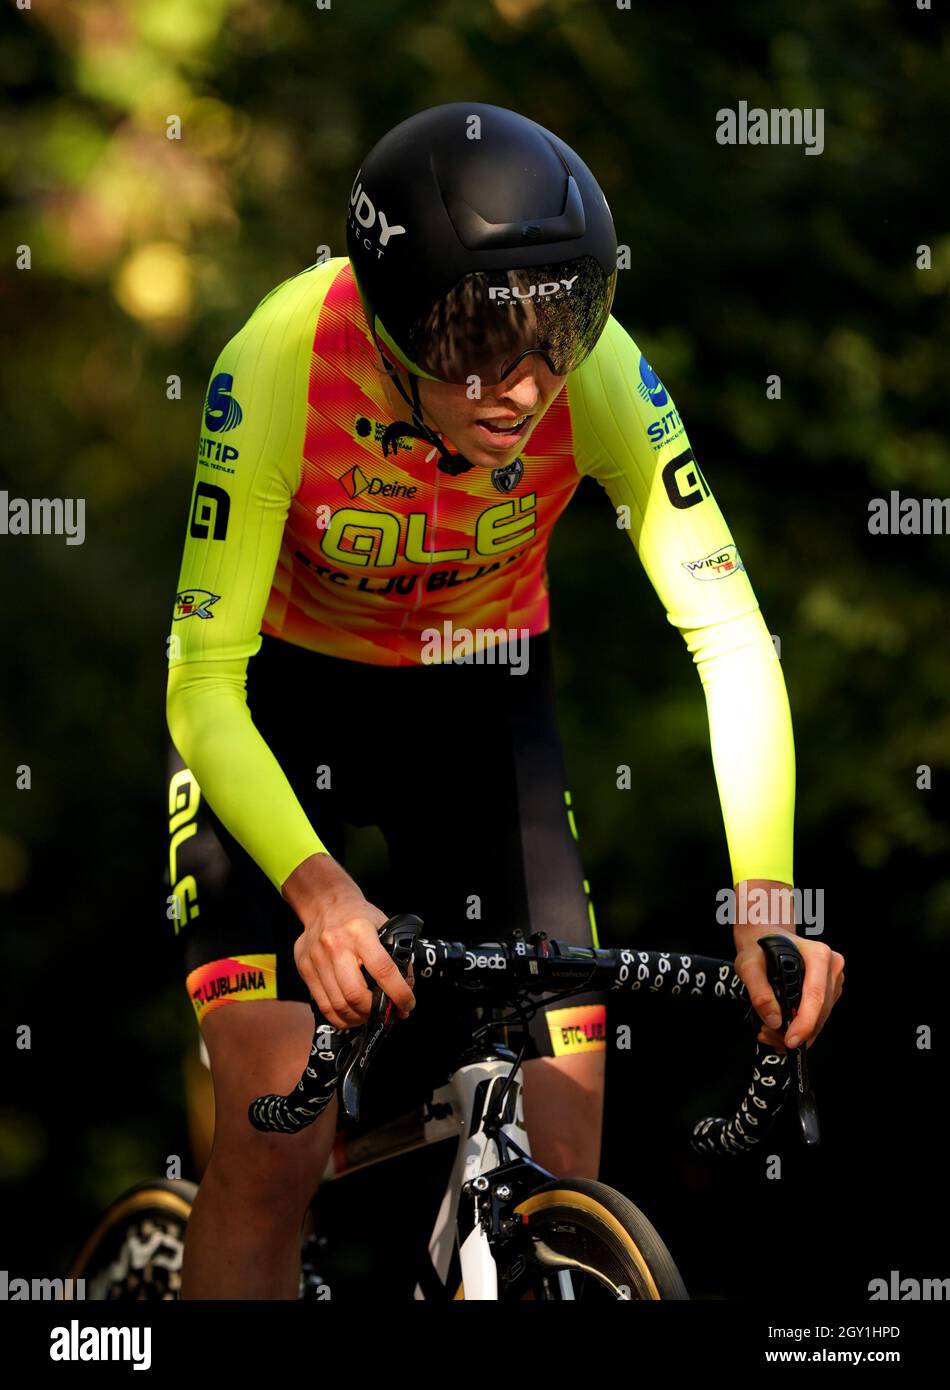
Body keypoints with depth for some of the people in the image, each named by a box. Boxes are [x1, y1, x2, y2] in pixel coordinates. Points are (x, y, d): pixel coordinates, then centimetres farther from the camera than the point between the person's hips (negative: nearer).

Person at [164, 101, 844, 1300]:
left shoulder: (596, 371, -27)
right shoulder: (281, 365, -33)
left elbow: (730, 636, -24)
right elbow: (205, 684, -31)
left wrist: (765, 898, -37)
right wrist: (317, 888, -47)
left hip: (480, 697, 2)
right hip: (277, 698, -2)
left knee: (557, 1156, -8)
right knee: (277, 1140, -20)